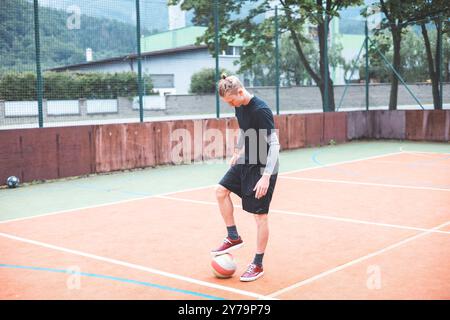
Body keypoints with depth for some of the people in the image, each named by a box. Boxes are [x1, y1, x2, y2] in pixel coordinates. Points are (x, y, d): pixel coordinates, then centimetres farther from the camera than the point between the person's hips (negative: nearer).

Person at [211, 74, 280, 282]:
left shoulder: (261, 110, -25)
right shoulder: (239, 107, 0)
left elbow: (274, 144, -25)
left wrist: (266, 176, -29)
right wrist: (238, 152, 20)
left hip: (263, 167, -9)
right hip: (246, 161, 9)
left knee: (260, 215, -2)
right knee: (221, 190, 8)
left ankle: (258, 265, 11)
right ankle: (233, 238, 20)